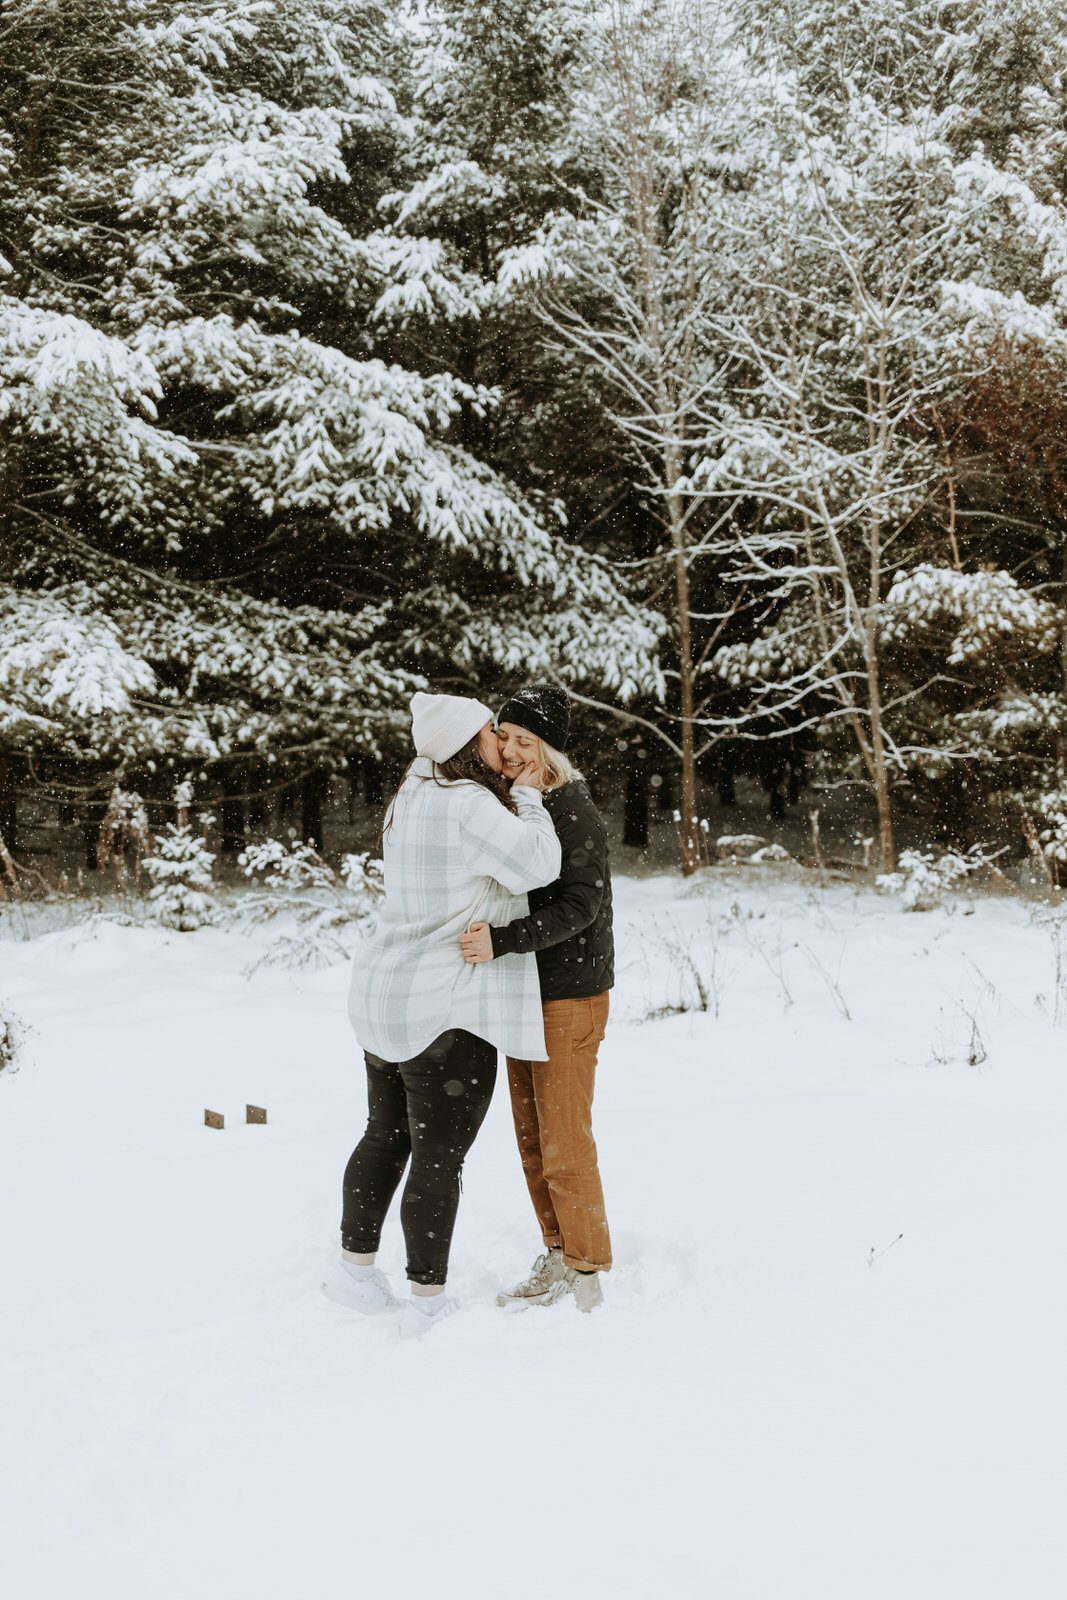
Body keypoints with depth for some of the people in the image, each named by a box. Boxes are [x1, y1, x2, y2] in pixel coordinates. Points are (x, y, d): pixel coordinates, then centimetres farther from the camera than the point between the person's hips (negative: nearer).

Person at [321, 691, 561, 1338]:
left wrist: (515, 792, 15)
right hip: (448, 1011, -10)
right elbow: (538, 863, -21)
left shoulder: (413, 797, 10)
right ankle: (429, 1302, 7)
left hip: (387, 994, 10)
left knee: (387, 1134, 21)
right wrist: (527, 798, -6)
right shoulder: (468, 805, -19)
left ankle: (354, 1268, 33)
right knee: (439, 1157, -1)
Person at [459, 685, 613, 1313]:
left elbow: (579, 906, -26)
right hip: (526, 991, 8)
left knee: (564, 1143, -2)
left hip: (570, 996, -8)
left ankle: (589, 1273, 12)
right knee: (532, 1137, 14)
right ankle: (558, 1261, 27)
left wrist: (501, 942, -35)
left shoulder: (574, 813, -18)